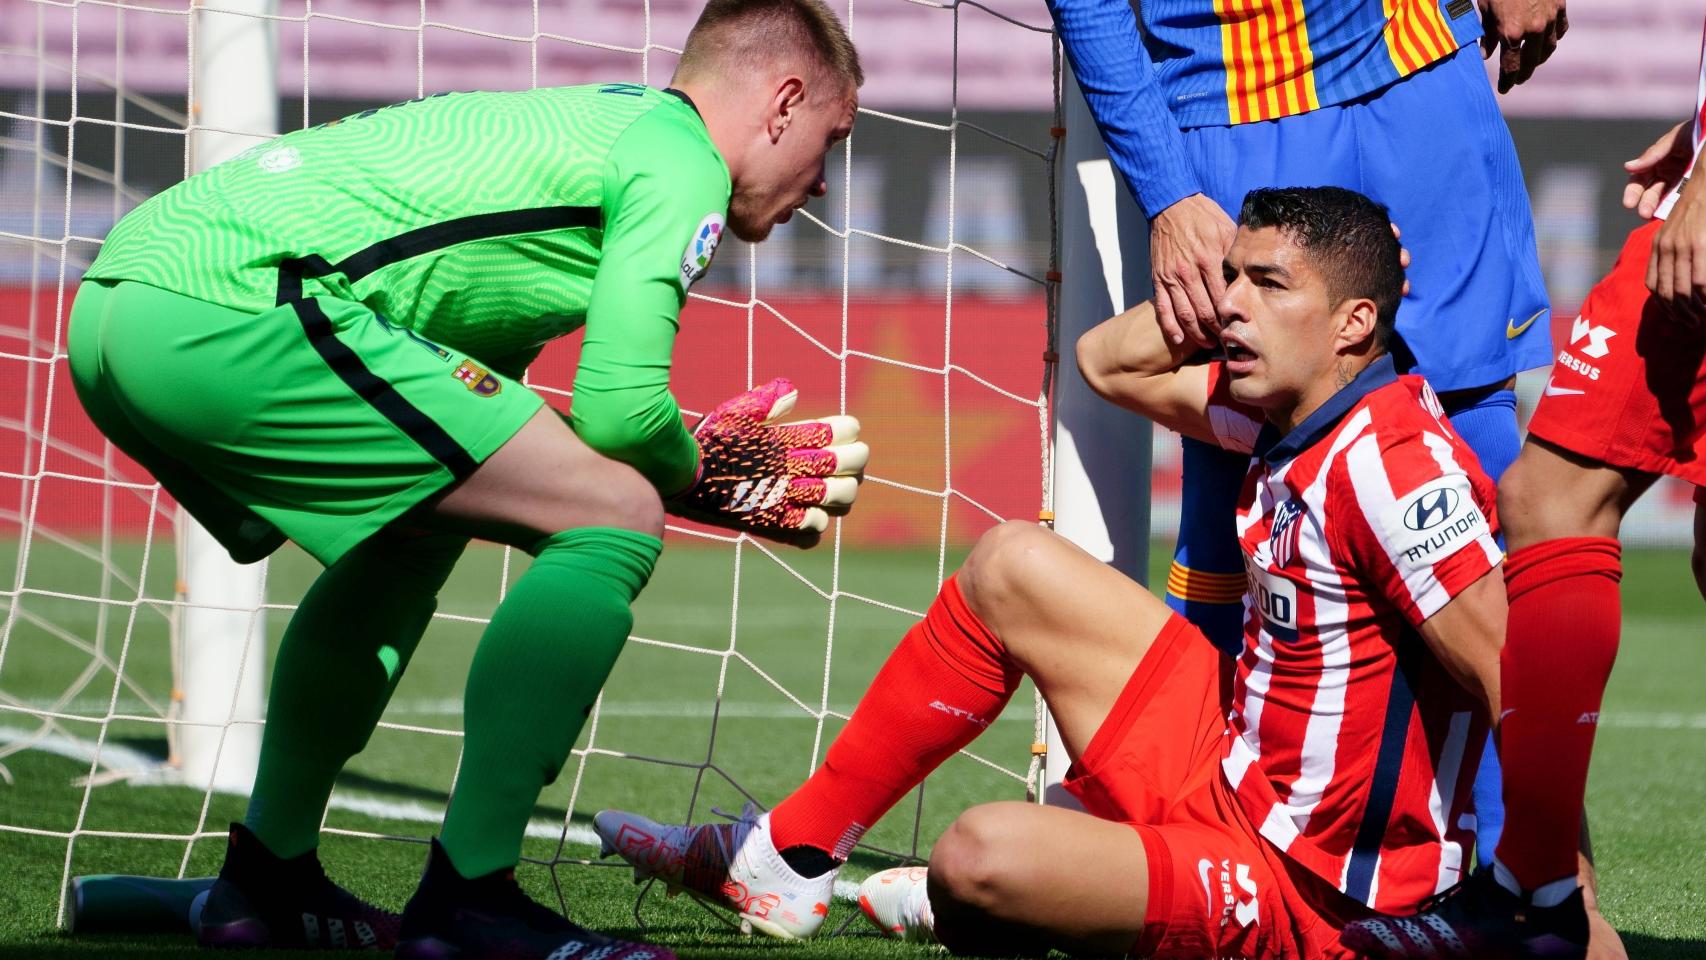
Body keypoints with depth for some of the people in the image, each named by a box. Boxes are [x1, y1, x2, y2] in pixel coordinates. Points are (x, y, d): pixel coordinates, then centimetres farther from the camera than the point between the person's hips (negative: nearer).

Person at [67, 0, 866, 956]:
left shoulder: (564, 122, 33)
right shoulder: (684, 162, 5)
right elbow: (619, 407, -6)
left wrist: (714, 482, 29)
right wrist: (700, 473, 18)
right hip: (236, 316, -10)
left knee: (418, 525, 32)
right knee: (614, 518, -5)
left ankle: (266, 877, 31)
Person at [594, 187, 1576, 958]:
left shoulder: (1393, 465, -25)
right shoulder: (1292, 413, 5)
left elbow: (1518, 678, -28)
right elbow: (1109, 360, 21)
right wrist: (1222, 267, 6)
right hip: (1232, 773, 10)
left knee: (981, 858, -31)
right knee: (1015, 565, 12)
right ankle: (786, 854, 18)